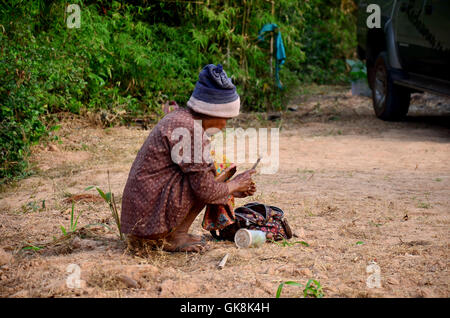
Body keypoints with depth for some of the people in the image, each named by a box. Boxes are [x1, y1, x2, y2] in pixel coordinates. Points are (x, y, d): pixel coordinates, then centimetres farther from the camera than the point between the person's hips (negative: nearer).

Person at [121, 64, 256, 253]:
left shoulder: (179, 118, 13)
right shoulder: (189, 129, -17)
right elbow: (205, 190, -16)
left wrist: (233, 189, 22)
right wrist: (234, 185, 2)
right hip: (152, 214, -10)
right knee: (211, 169, -9)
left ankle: (175, 233, 10)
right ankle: (175, 236, -6)